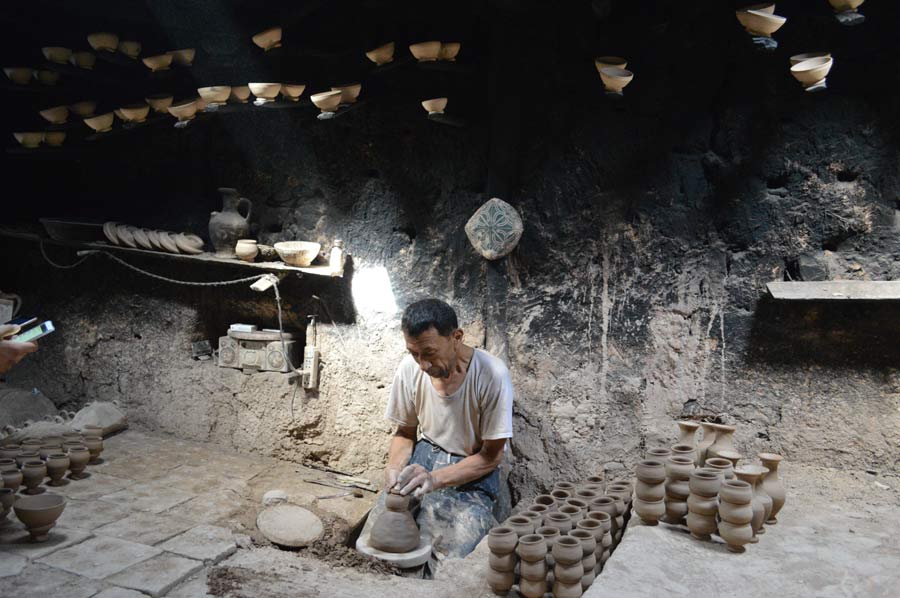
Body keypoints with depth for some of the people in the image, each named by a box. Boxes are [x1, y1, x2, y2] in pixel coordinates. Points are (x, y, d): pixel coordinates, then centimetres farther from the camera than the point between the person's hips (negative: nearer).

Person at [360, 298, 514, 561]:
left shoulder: (491, 374, -22)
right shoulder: (410, 368, -9)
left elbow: (491, 456, -14)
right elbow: (405, 433, 7)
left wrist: (435, 478, -27)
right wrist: (394, 467, -15)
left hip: (473, 473, -3)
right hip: (424, 458, 4)